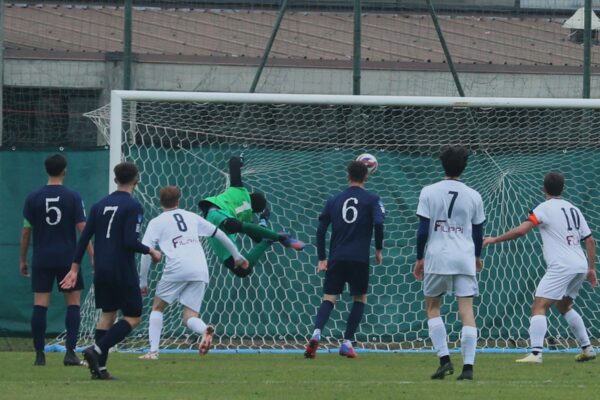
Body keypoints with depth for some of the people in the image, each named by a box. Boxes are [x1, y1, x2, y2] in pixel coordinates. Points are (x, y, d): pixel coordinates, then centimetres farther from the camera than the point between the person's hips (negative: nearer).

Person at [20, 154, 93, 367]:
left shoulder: (33, 198, 1)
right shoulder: (73, 197, -4)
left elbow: (26, 232, 3)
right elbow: (82, 229, -8)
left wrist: (23, 260, 11)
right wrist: (93, 257, -4)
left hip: (41, 259, 1)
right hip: (67, 258, -1)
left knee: (40, 305, 1)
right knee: (73, 303, 6)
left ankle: (39, 354, -1)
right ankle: (70, 351, -4)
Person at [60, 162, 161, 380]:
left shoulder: (99, 205, 9)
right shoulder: (133, 207, -10)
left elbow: (84, 237, 8)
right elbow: (130, 242, -19)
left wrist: (75, 268, 11)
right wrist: (151, 252, -3)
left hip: (101, 270, 7)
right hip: (123, 271, -7)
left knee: (108, 314, 14)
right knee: (133, 317, 2)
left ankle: (100, 367, 5)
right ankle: (97, 350, -16)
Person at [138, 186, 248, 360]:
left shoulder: (156, 223, 12)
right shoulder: (192, 217, 23)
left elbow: (146, 253, 3)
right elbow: (219, 234, 28)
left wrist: (143, 282, 8)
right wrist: (236, 256, 38)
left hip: (176, 269, -3)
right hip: (201, 271, 3)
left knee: (158, 308, 17)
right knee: (189, 317, 5)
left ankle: (153, 351, 4)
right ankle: (204, 330, -29)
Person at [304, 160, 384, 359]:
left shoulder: (334, 200, 11)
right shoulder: (371, 199, 2)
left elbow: (321, 229, 9)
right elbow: (378, 223, -13)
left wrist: (322, 259, 15)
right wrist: (378, 249, 1)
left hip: (337, 258, 2)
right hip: (359, 259, -2)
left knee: (329, 298, 3)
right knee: (360, 299, 14)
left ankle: (316, 334, -23)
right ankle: (347, 343, 5)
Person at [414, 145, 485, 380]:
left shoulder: (429, 193, -1)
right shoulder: (473, 196, 6)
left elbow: (422, 230, -3)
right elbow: (478, 232, 13)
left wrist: (420, 258, 8)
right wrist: (477, 256, 30)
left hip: (437, 258, -1)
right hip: (465, 259, 1)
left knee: (432, 307, 13)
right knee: (466, 311, 0)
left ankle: (444, 359, 0)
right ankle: (468, 366, -8)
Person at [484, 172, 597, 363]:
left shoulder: (545, 208, -4)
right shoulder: (574, 210, 17)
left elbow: (520, 230, -14)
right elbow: (590, 241, 16)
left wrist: (495, 239, -4)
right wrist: (591, 268, 22)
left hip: (561, 267, -8)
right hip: (580, 266, 8)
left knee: (539, 306, -9)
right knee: (564, 306, 26)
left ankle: (536, 353, -23)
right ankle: (587, 349, 25)